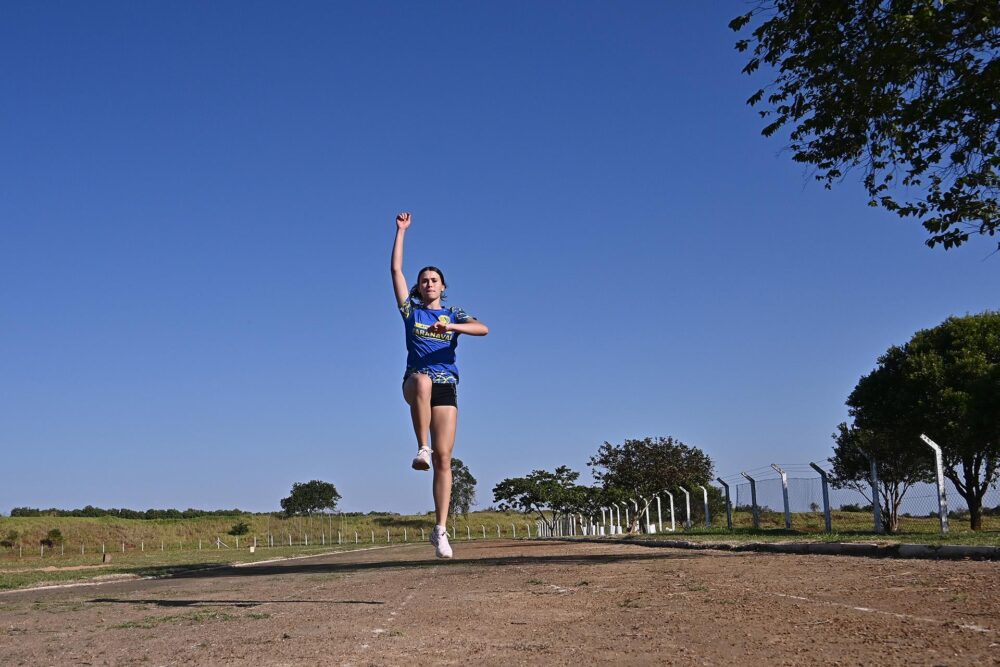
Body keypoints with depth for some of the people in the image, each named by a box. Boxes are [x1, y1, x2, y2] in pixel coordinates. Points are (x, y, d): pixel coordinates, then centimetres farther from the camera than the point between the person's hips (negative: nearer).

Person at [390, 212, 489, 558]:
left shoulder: (454, 314, 14)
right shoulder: (411, 311, 14)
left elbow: (483, 329, -6)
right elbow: (395, 270, 8)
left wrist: (451, 326, -22)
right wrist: (401, 230, 7)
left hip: (446, 386, 1)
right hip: (415, 380, -1)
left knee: (444, 458, -8)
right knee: (423, 381, -41)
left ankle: (440, 530, -4)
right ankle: (422, 449, -36)